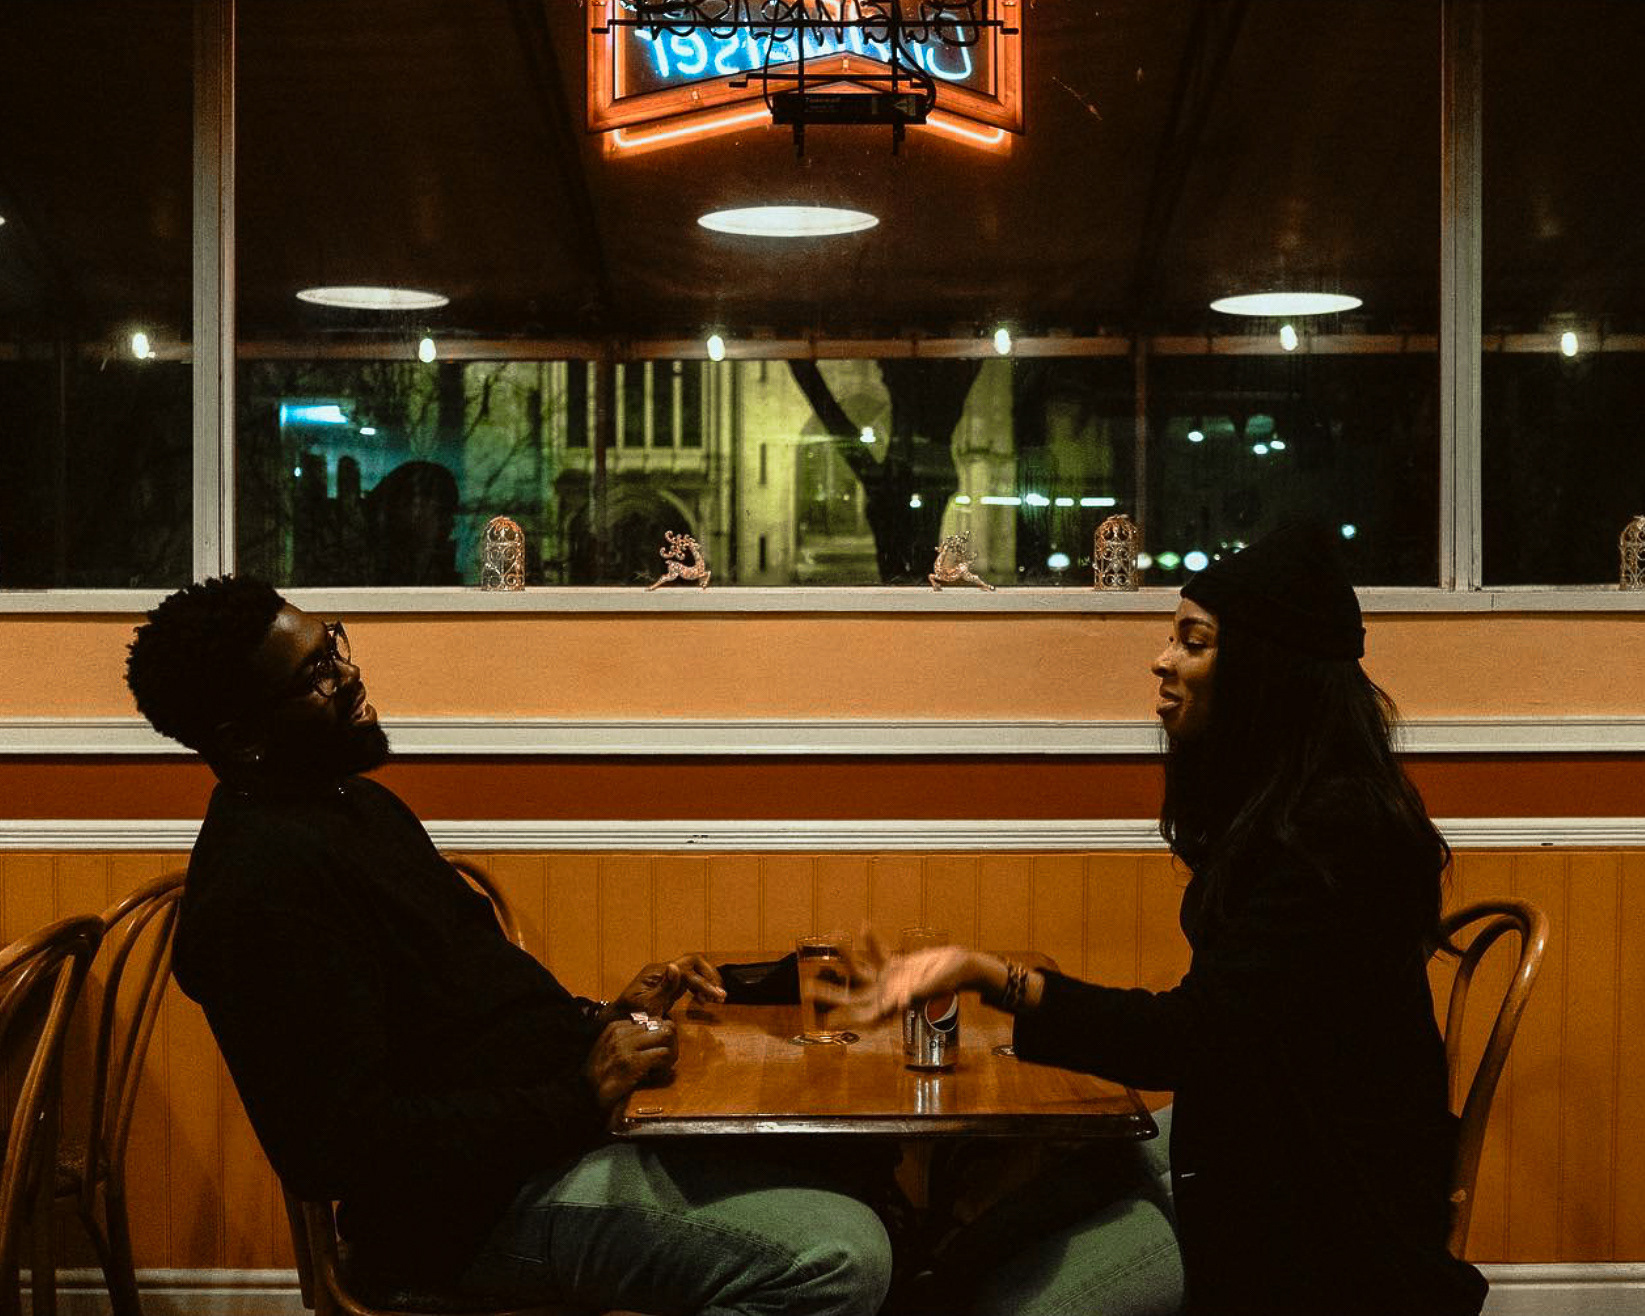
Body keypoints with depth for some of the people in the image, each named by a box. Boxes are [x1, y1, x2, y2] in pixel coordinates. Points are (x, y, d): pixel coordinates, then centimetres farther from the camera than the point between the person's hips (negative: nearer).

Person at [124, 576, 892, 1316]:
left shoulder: (352, 802, 15)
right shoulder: (261, 884, -19)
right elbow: (345, 1144, -24)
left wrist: (606, 1019, 8)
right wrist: (583, 1095, -21)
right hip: (480, 1211, -10)